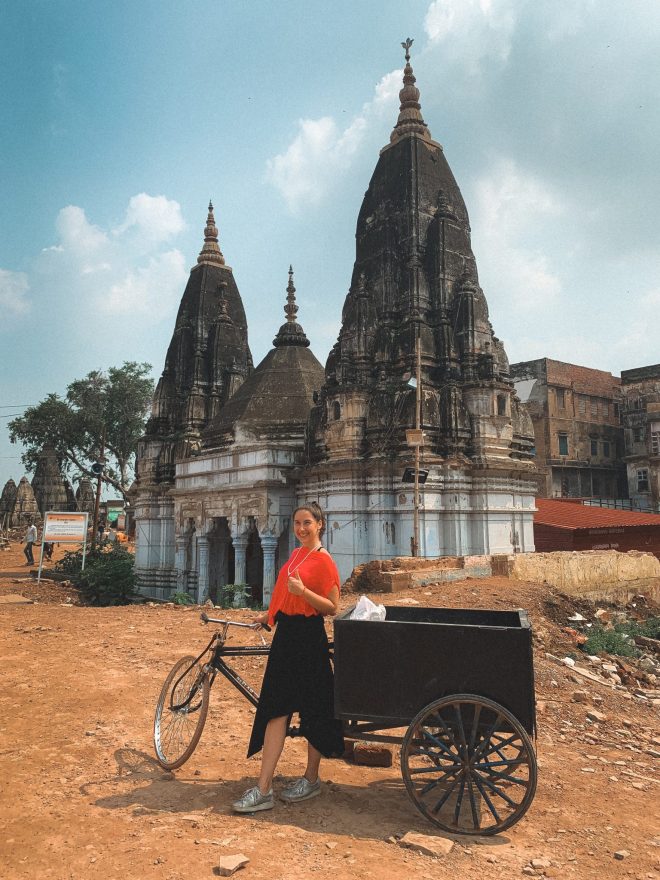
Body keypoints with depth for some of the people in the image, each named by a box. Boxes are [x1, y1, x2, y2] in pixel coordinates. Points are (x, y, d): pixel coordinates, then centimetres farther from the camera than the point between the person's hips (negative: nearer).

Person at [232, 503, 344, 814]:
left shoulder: (323, 560, -10)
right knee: (276, 708, 6)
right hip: (285, 633, 8)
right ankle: (263, 789, 12)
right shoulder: (296, 555, 15)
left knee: (312, 708, 3)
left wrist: (302, 590, -25)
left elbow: (332, 607, -13)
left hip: (308, 636, -8)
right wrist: (269, 614, 21)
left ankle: (311, 779, 19)